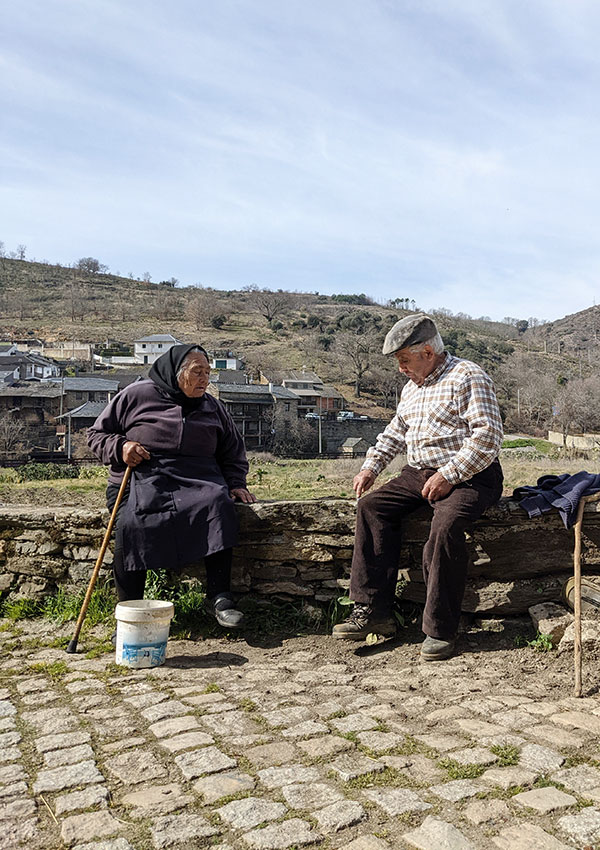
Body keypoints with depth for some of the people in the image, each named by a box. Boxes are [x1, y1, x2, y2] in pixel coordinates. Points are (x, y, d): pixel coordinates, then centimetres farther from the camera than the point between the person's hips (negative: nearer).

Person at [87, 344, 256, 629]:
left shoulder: (212, 407, 20)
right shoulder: (137, 395, 9)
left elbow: (233, 451, 27)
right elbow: (96, 433, 13)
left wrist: (235, 484, 10)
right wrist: (120, 448, -8)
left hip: (196, 478, 2)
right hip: (143, 477, -2)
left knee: (218, 504, -31)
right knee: (132, 524, -32)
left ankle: (219, 597, -25)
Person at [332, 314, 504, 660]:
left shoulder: (468, 377, -7)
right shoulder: (412, 387, 19)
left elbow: (488, 437, -17)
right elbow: (396, 431, 29)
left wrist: (448, 475, -22)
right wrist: (371, 466, 15)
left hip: (468, 476, -8)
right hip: (420, 473, 8)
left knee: (446, 525, -34)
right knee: (371, 505, -12)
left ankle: (441, 630, -21)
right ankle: (373, 611, -14)